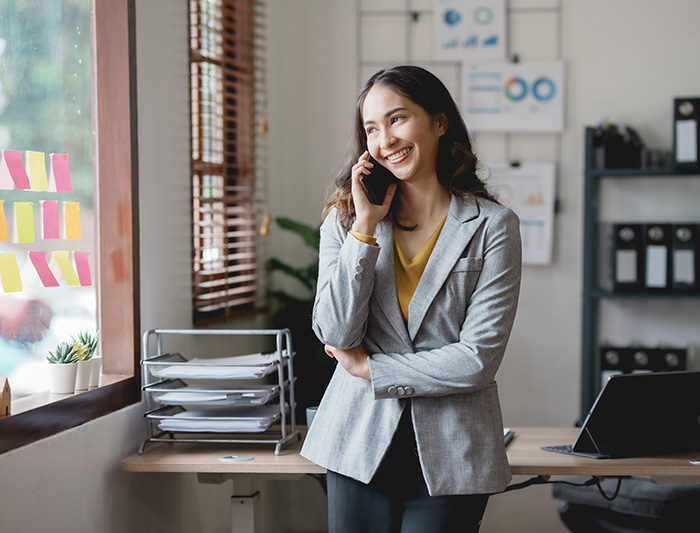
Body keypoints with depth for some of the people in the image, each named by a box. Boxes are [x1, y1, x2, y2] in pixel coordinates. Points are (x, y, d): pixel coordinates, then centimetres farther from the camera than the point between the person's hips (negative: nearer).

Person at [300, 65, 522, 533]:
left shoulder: (492, 225, -5)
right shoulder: (344, 220, 4)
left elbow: (479, 359, -11)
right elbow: (335, 333, -7)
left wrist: (368, 368, -6)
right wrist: (366, 226, -11)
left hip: (450, 458, -2)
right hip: (361, 445, 2)